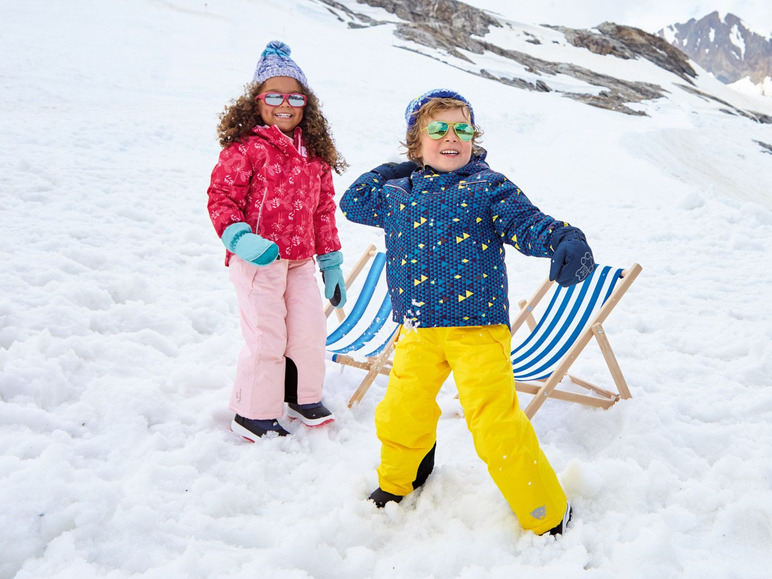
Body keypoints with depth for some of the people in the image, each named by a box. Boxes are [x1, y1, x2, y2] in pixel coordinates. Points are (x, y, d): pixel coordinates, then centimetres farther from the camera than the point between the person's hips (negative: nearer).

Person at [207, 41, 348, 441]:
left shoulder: (314, 152, 10)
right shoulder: (244, 147, -9)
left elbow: (324, 208, 14)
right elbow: (221, 198, -8)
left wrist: (330, 261, 14)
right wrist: (240, 238, -25)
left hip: (300, 259, 6)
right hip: (256, 258, -6)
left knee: (310, 329, 9)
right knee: (266, 336, -2)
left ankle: (302, 396, 35)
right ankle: (253, 414, 19)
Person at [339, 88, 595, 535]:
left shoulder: (489, 187, 1)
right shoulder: (397, 192, 13)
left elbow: (527, 223, -11)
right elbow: (352, 203, 28)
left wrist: (565, 240, -31)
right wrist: (390, 173, 18)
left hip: (478, 325, -4)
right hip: (418, 330, 4)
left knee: (496, 423, -7)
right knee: (401, 414, 12)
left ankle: (546, 514, 13)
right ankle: (396, 484, 45)